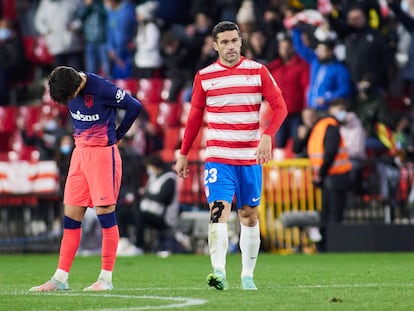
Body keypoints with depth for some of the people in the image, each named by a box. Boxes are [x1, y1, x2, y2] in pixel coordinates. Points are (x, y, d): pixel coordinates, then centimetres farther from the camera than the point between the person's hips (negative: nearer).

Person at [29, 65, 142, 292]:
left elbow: (135, 107, -10)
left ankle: (106, 279, 0)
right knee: (71, 216, 4)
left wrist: (117, 135, -1)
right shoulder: (67, 89, 1)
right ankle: (60, 278, 7)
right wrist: (82, 136, 12)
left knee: (105, 213, -5)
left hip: (103, 153, -7)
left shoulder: (101, 89, -20)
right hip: (80, 152, 7)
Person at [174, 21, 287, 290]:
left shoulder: (258, 71, 1)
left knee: (250, 215, 7)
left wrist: (267, 135, -19)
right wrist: (184, 154, 10)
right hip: (218, 157, -1)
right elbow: (195, 117, 11)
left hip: (250, 158, 1)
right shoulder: (204, 76, 3)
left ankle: (248, 276, 16)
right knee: (219, 211, -17)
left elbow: (280, 106, -3)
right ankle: (219, 273, -25)